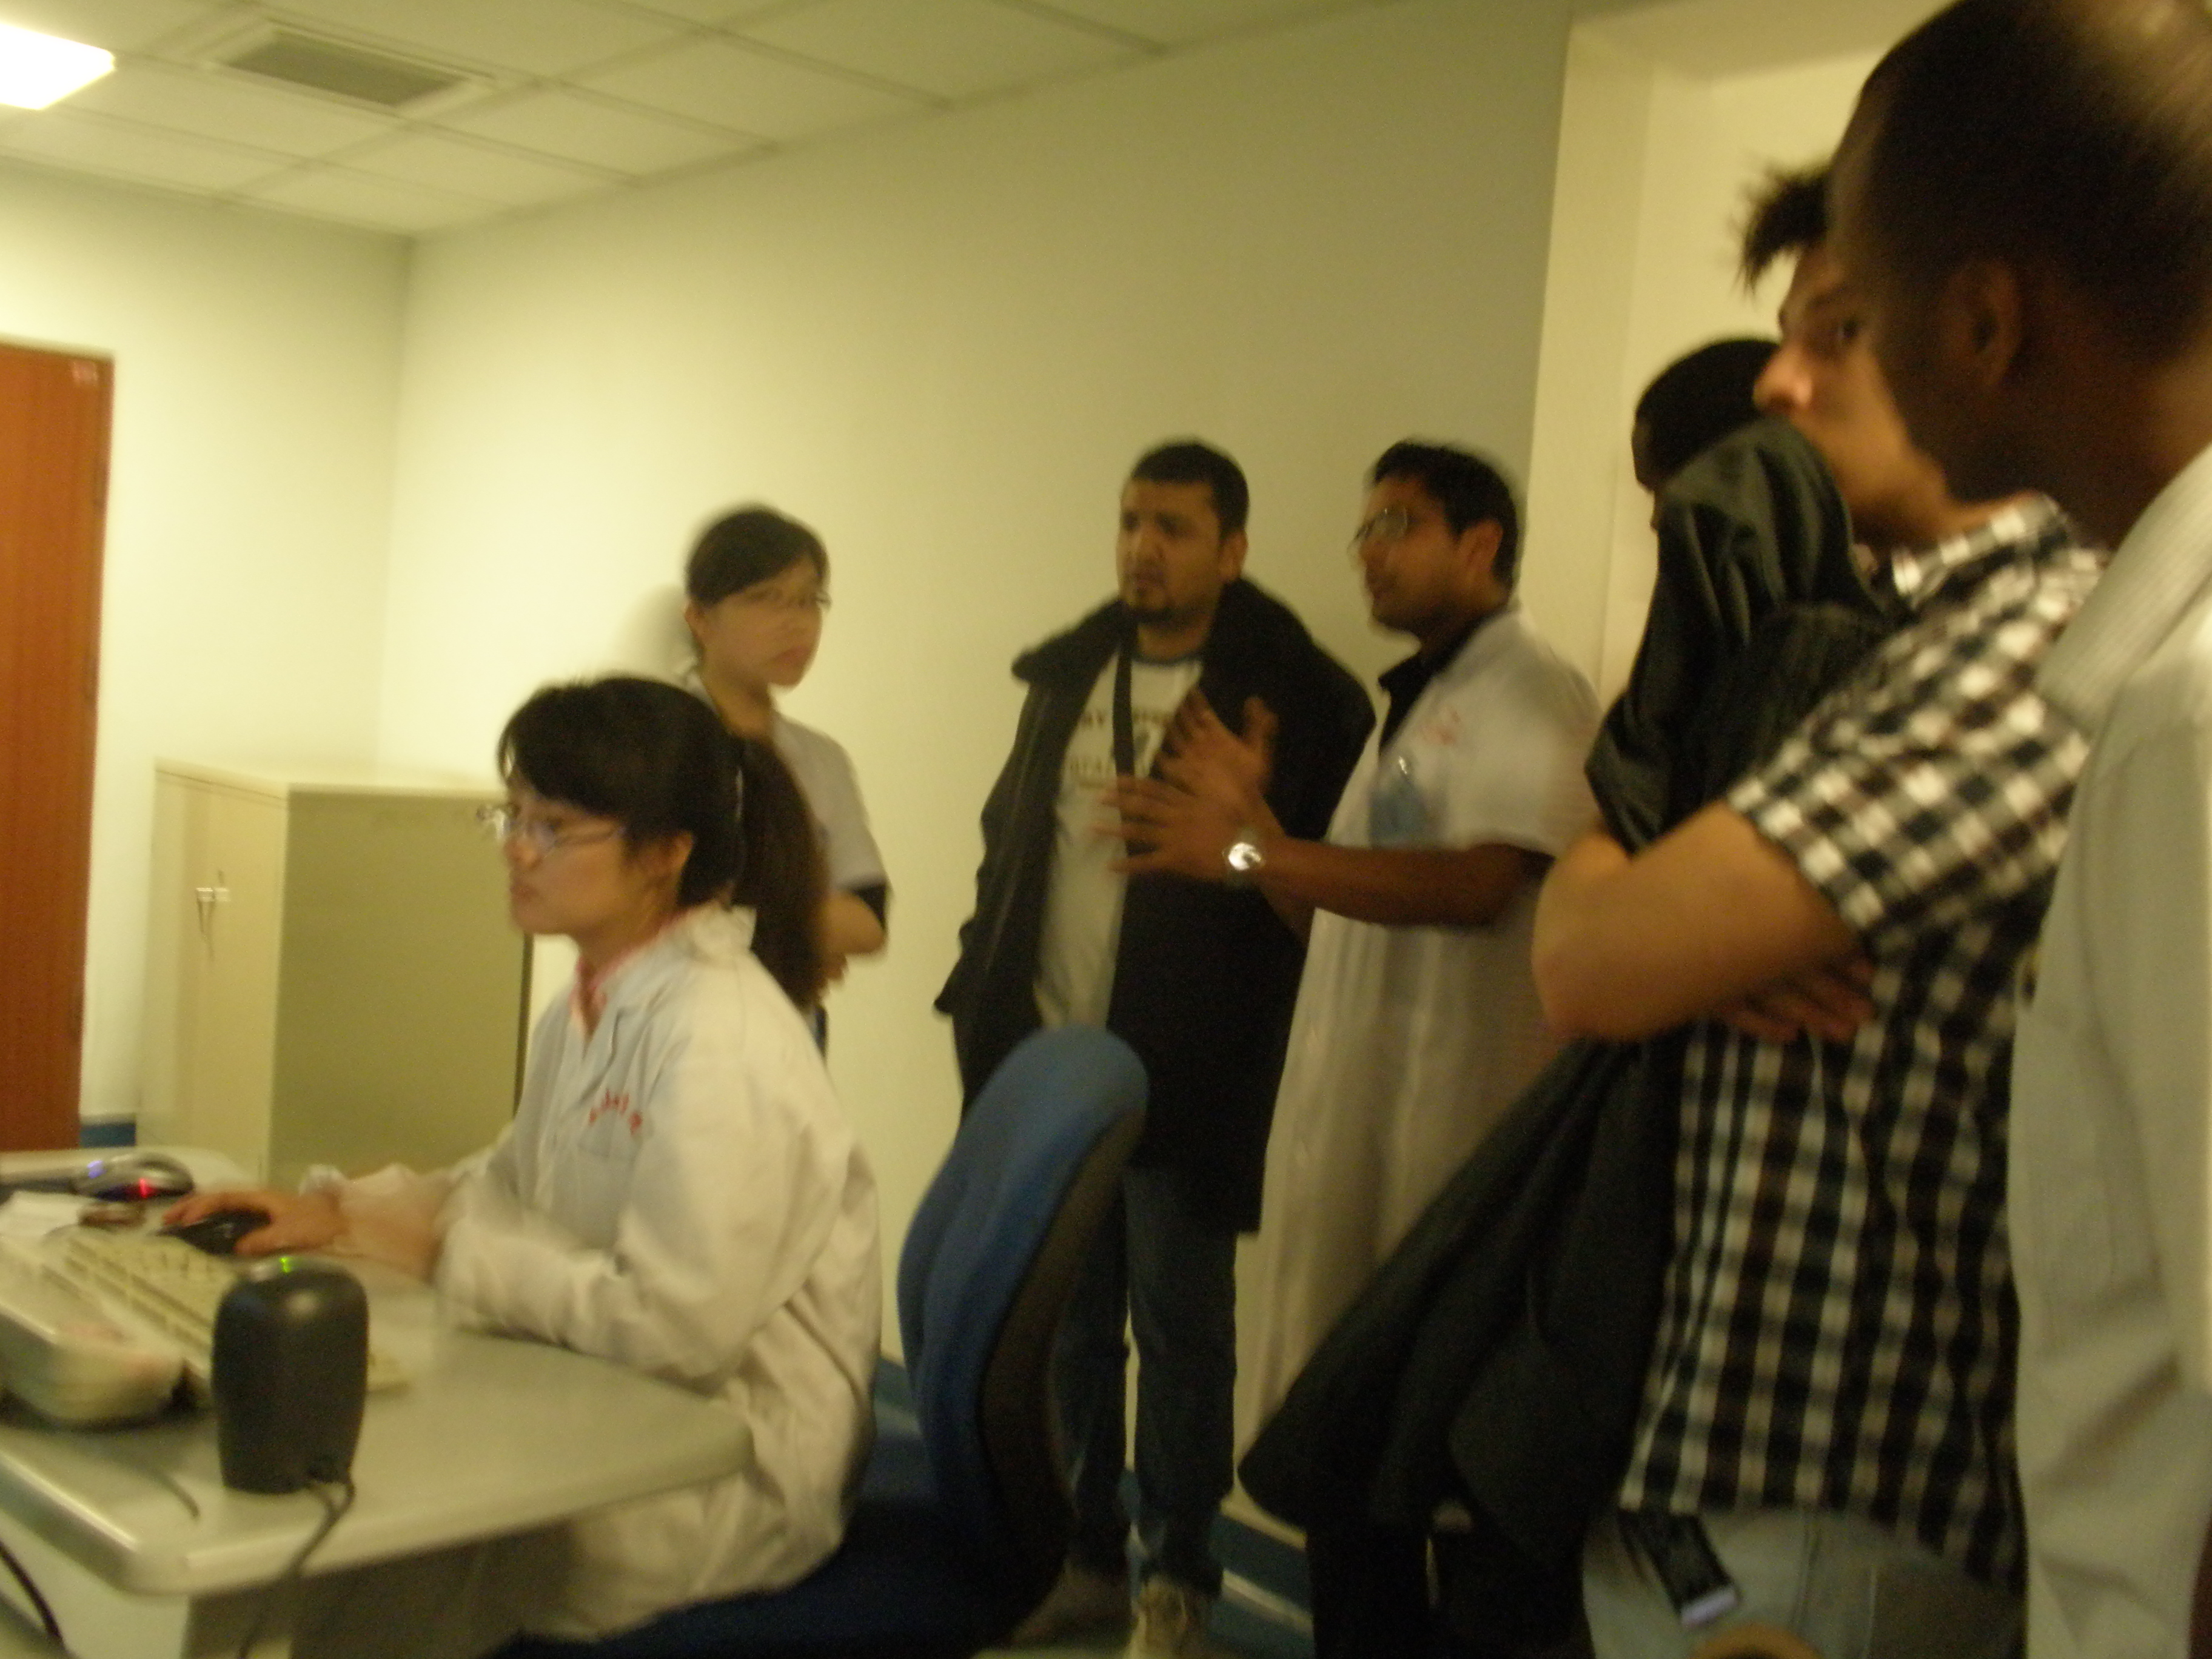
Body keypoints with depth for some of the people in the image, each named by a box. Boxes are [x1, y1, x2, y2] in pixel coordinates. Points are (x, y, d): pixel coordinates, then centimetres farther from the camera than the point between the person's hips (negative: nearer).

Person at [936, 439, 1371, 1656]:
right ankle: (1083, 1559, 30)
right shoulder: (1064, 675, 11)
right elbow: (1008, 838, 15)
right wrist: (986, 996, 9)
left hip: (1180, 1076, -6)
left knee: (1179, 1330, 5)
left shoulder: (1296, 695, -8)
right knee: (1064, 1322, 15)